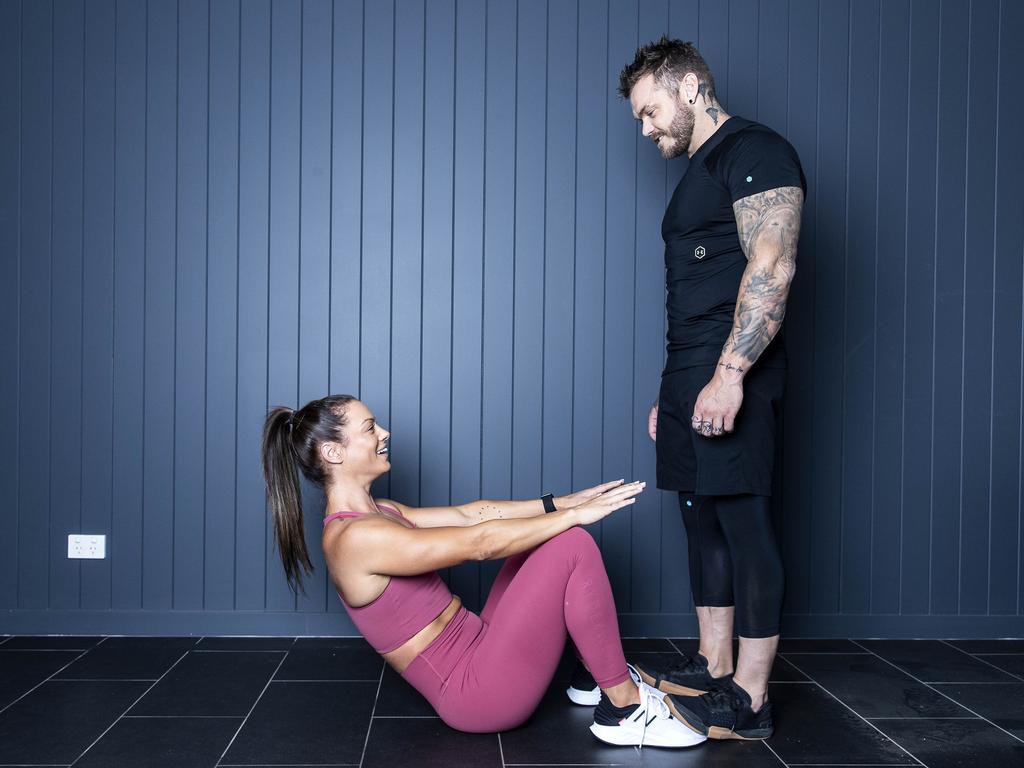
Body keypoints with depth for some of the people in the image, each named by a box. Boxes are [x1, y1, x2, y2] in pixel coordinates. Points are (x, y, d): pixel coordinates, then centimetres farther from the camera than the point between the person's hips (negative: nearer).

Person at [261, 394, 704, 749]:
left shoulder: (376, 513, 10)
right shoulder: (355, 537, -21)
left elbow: (469, 514, 7)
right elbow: (480, 543, -22)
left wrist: (559, 503, 0)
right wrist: (574, 514, -16)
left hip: (476, 650, 10)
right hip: (477, 694, -10)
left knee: (548, 536, 11)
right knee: (572, 545, -18)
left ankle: (595, 674, 16)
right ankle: (627, 712, -7)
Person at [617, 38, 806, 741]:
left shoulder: (756, 151, -5)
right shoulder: (699, 174, 24)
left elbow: (773, 267, -18)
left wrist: (729, 373, -25)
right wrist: (671, 394, 21)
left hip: (731, 380, -10)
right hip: (688, 379, 10)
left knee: (745, 526, -7)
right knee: (705, 523, 11)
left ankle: (749, 700, -1)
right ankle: (713, 670, 21)